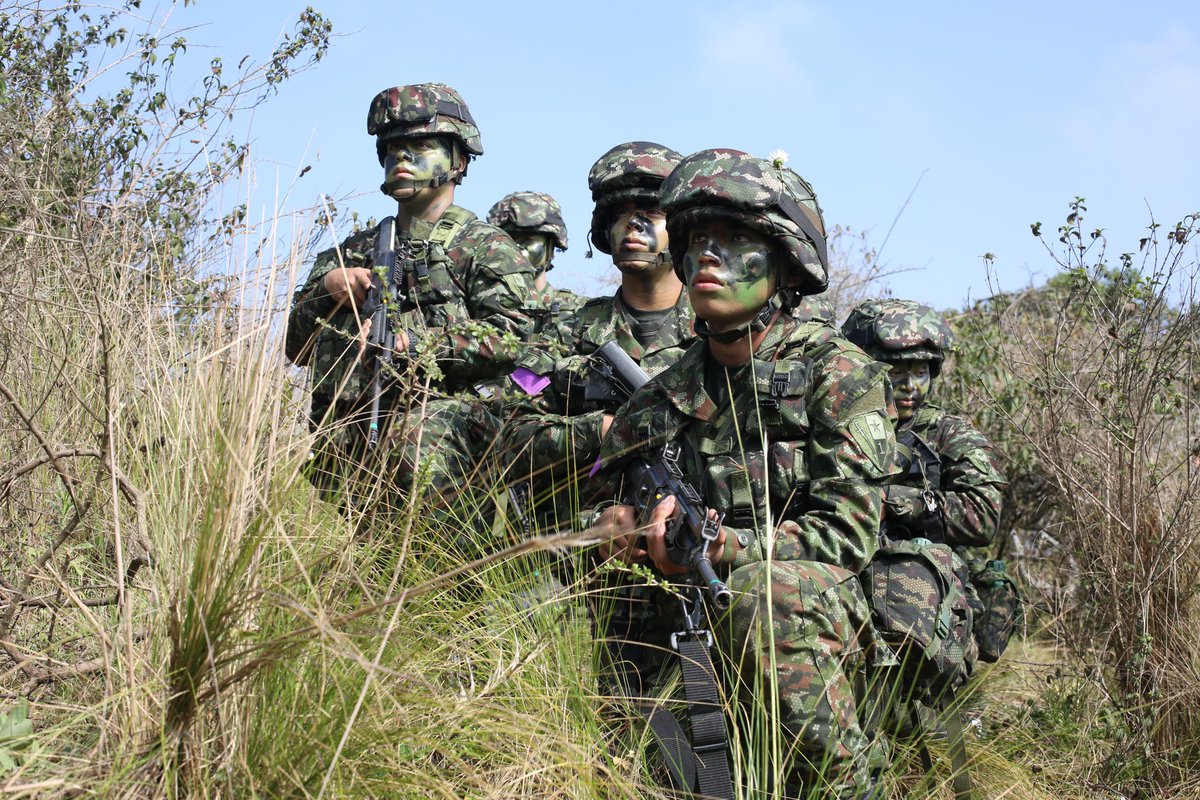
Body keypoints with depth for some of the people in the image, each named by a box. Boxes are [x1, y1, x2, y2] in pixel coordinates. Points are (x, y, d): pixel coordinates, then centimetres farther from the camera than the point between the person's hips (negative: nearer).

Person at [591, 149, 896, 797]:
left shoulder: (837, 372, -1)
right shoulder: (664, 398, 14)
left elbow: (846, 531, -10)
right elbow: (618, 502, 20)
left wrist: (720, 547, -23)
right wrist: (621, 531, -6)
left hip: (815, 619, -5)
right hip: (691, 621, 5)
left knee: (765, 591, -38)